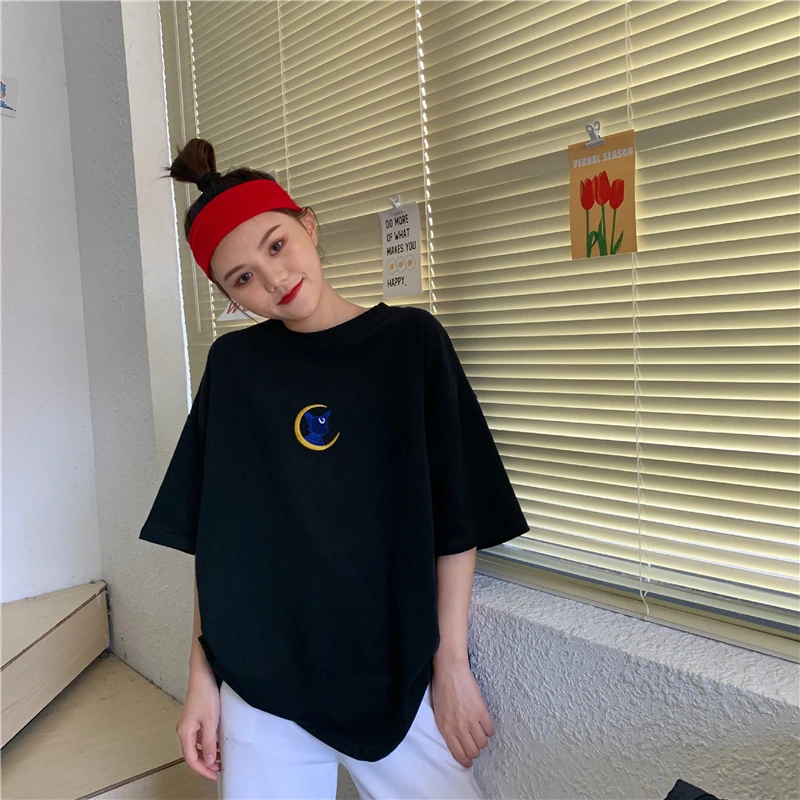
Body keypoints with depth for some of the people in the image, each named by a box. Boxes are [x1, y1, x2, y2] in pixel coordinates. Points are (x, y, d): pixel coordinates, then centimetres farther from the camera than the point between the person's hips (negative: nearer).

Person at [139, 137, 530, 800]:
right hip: (260, 679, 2)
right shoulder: (233, 366, 1)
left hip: (400, 672, -1)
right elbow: (211, 534, 2)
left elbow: (457, 517, -6)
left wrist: (453, 661, -8)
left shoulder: (411, 341, -5)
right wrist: (203, 673, 0)